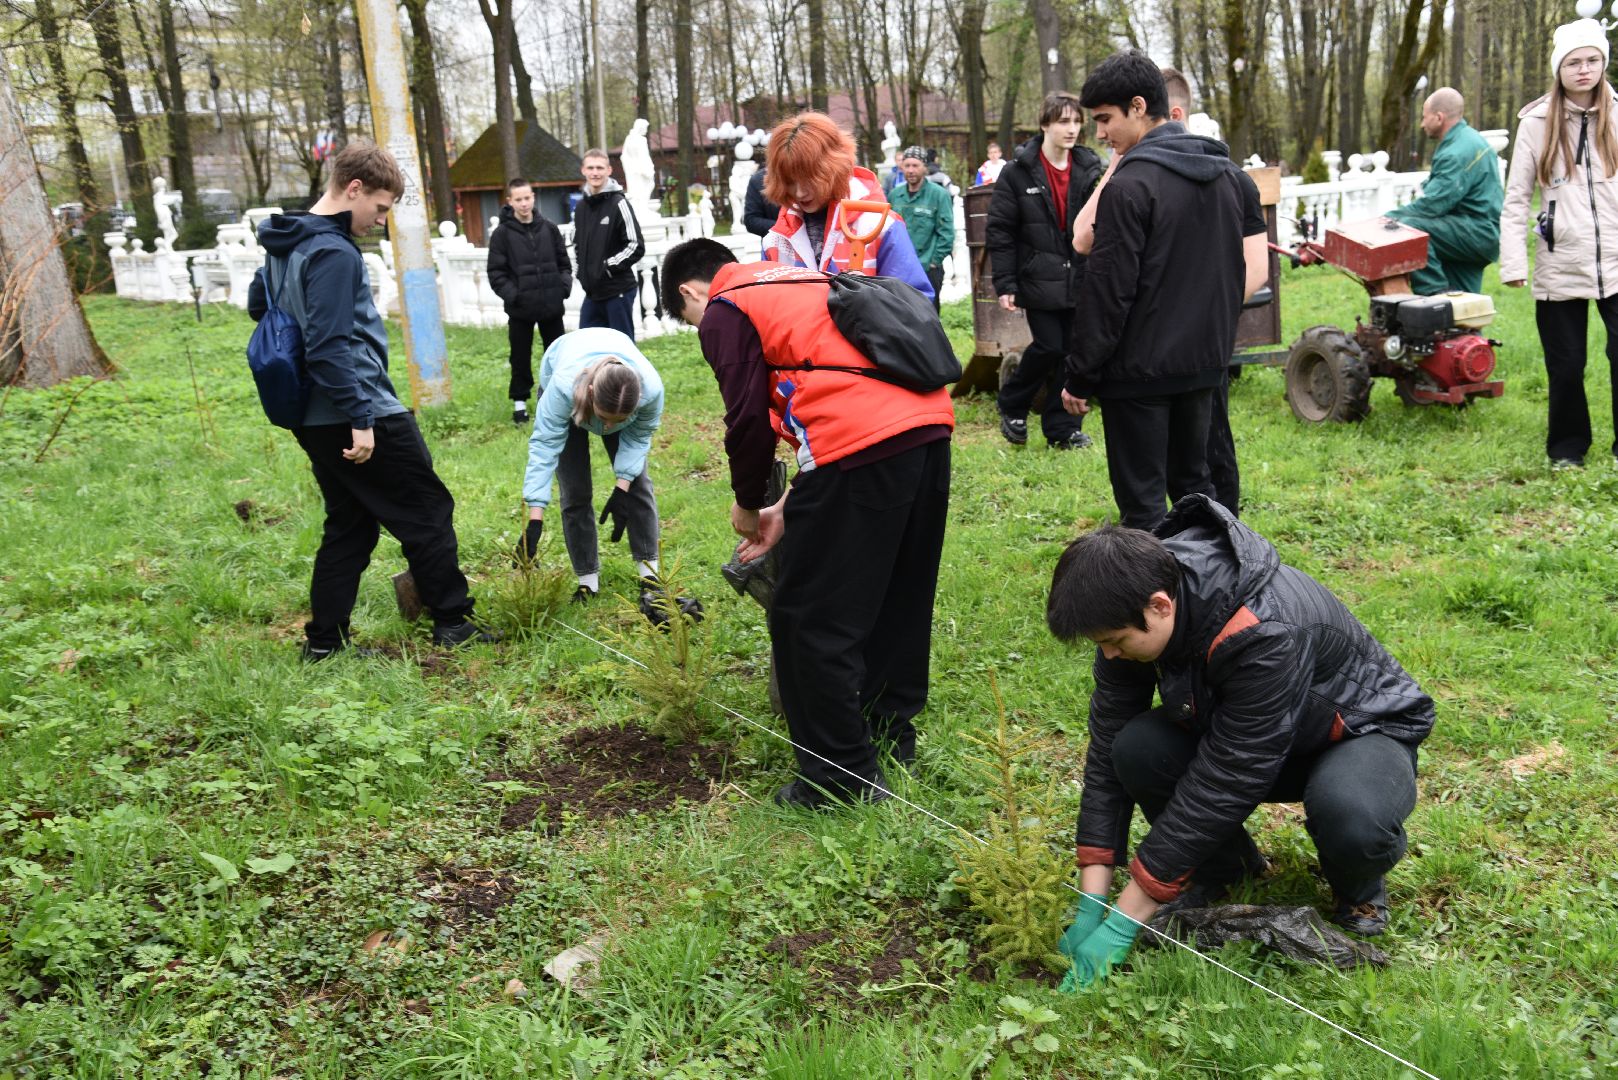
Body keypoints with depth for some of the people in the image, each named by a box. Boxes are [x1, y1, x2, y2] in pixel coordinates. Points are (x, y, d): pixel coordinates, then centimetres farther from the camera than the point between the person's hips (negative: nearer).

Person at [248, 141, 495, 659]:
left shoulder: (284, 243, 12)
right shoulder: (334, 253, -19)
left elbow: (258, 303, 28)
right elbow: (330, 348, -24)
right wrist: (360, 418, -23)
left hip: (315, 420, 10)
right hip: (364, 414, -10)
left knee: (349, 526, 16)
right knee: (428, 510, 4)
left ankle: (324, 639, 18)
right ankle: (452, 621, 11)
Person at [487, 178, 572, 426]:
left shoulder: (549, 229, 5)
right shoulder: (502, 234, -4)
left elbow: (563, 262, 11)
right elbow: (496, 273, -6)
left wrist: (564, 286, -5)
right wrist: (512, 295, -17)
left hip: (551, 305, 3)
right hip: (520, 309, -3)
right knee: (521, 357, 7)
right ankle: (520, 401, 18)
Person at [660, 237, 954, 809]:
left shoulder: (724, 311, 7)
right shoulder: (800, 283, 31)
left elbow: (748, 419, -2)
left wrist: (747, 505, 16)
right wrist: (791, 506, 27)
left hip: (862, 450, -9)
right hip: (929, 425, 9)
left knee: (808, 618, 4)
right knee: (898, 600, 23)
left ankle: (843, 776, 12)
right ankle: (891, 734, 38)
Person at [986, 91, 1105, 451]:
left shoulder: (1090, 169, 6)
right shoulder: (1019, 171, -4)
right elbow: (999, 230, -4)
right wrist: (1005, 284, -8)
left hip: (1080, 279, 4)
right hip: (1039, 281, -4)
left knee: (1074, 351, 4)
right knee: (1049, 347, -7)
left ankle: (1062, 428, 15)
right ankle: (1011, 407, 19)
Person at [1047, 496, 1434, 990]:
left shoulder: (1266, 632, -39)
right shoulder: (1132, 607, -19)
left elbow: (1223, 782, -36)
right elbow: (1107, 747, -12)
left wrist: (1123, 922, -31)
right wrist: (1090, 902, -16)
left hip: (1361, 730, -5)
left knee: (1351, 818, -39)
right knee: (1137, 750, -25)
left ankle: (1359, 889, -1)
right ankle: (1224, 864, 5)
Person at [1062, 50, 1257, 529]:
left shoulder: (1131, 183, -17)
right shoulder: (1224, 171, 9)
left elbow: (1108, 290, -18)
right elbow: (1236, 268, 16)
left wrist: (1081, 376, -11)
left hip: (1142, 368, -8)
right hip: (1205, 360, 8)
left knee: (1142, 502, -1)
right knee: (1193, 483, 19)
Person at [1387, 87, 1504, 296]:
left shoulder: (1459, 153, -18)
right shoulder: (1467, 140, 17)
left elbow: (1431, 206, -23)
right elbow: (1437, 195, 19)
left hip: (1478, 232, -11)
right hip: (1483, 235, 11)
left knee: (1409, 227, -26)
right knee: (1462, 304, 18)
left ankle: (1435, 291, -22)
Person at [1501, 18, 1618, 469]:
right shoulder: (1537, 123, 2)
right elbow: (1516, 199, 1)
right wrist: (1513, 261, -6)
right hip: (1560, 265, 0)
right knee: (1565, 365, 7)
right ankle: (1567, 447, 25)